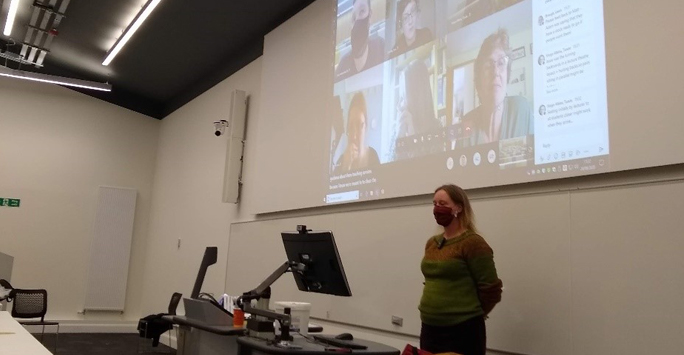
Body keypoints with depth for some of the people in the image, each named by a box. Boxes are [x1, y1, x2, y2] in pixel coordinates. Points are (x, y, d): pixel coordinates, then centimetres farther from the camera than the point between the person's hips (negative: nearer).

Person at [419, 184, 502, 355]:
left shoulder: (473, 243, -11)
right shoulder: (431, 243, 10)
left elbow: (491, 290, -10)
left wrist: (470, 315, 1)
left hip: (463, 332, -7)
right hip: (429, 329, 7)